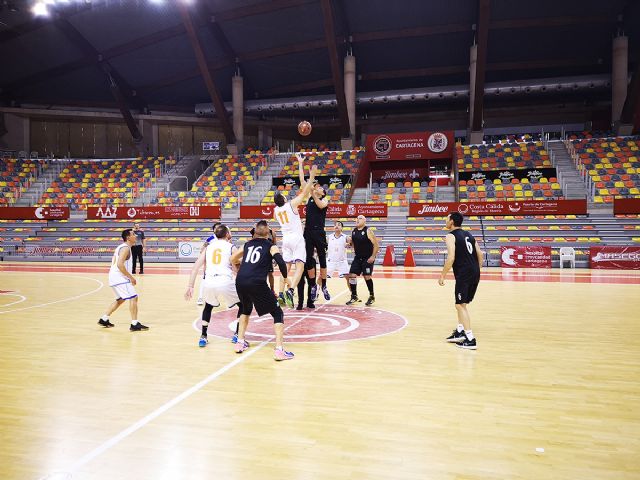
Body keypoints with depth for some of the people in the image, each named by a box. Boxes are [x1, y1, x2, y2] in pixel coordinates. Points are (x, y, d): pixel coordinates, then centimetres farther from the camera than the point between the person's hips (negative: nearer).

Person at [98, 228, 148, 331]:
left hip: (115, 277, 10)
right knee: (133, 298, -10)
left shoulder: (121, 247, 18)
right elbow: (120, 264, -26)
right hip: (119, 278, -10)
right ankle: (134, 324, -12)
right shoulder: (126, 248, -14)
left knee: (120, 299, 24)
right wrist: (131, 277, -19)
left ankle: (104, 319, 29)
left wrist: (128, 277, 20)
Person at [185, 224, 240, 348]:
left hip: (209, 283, 3)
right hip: (225, 282, -3)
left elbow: (196, 267, 12)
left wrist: (190, 287, 12)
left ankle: (203, 337, 28)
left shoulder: (208, 246, 20)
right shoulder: (231, 247, 12)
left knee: (208, 307, 34)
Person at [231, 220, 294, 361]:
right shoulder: (270, 246, 10)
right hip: (257, 283, -5)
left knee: (246, 309, 34)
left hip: (240, 282, 5)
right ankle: (279, 350, -3)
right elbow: (280, 262, -7)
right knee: (278, 313, 9)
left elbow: (232, 260, 29)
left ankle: (240, 342, 32)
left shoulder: (247, 244, 22)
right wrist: (286, 278, 8)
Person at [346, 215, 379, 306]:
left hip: (368, 258, -6)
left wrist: (373, 256, -18)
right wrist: (354, 251, 7)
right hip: (357, 258, 6)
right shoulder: (354, 231, 4)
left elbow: (376, 244, -15)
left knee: (367, 277, -6)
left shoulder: (367, 231, -14)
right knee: (352, 275, 0)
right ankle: (354, 296, 12)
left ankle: (372, 297, 13)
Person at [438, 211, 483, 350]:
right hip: (475, 273, 8)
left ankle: (470, 340, -3)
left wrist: (442, 275, -9)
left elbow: (451, 258, -16)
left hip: (463, 274, -8)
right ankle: (460, 332, 26)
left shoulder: (451, 236, -6)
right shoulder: (468, 235, 18)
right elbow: (480, 254, 17)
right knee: (461, 303, 21)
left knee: (461, 305, -1)